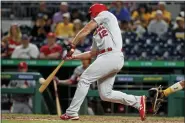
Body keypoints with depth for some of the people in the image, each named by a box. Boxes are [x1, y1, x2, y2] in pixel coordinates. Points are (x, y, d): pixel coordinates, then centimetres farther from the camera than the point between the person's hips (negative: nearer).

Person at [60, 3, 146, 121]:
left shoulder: (106, 14, 7)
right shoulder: (97, 34, 29)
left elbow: (86, 30, -1)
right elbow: (91, 53, 30)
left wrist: (72, 46, -2)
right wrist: (73, 57, 24)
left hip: (111, 56, -9)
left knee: (85, 79, -6)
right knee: (106, 94, 6)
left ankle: (72, 112, -5)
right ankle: (137, 101, 7)